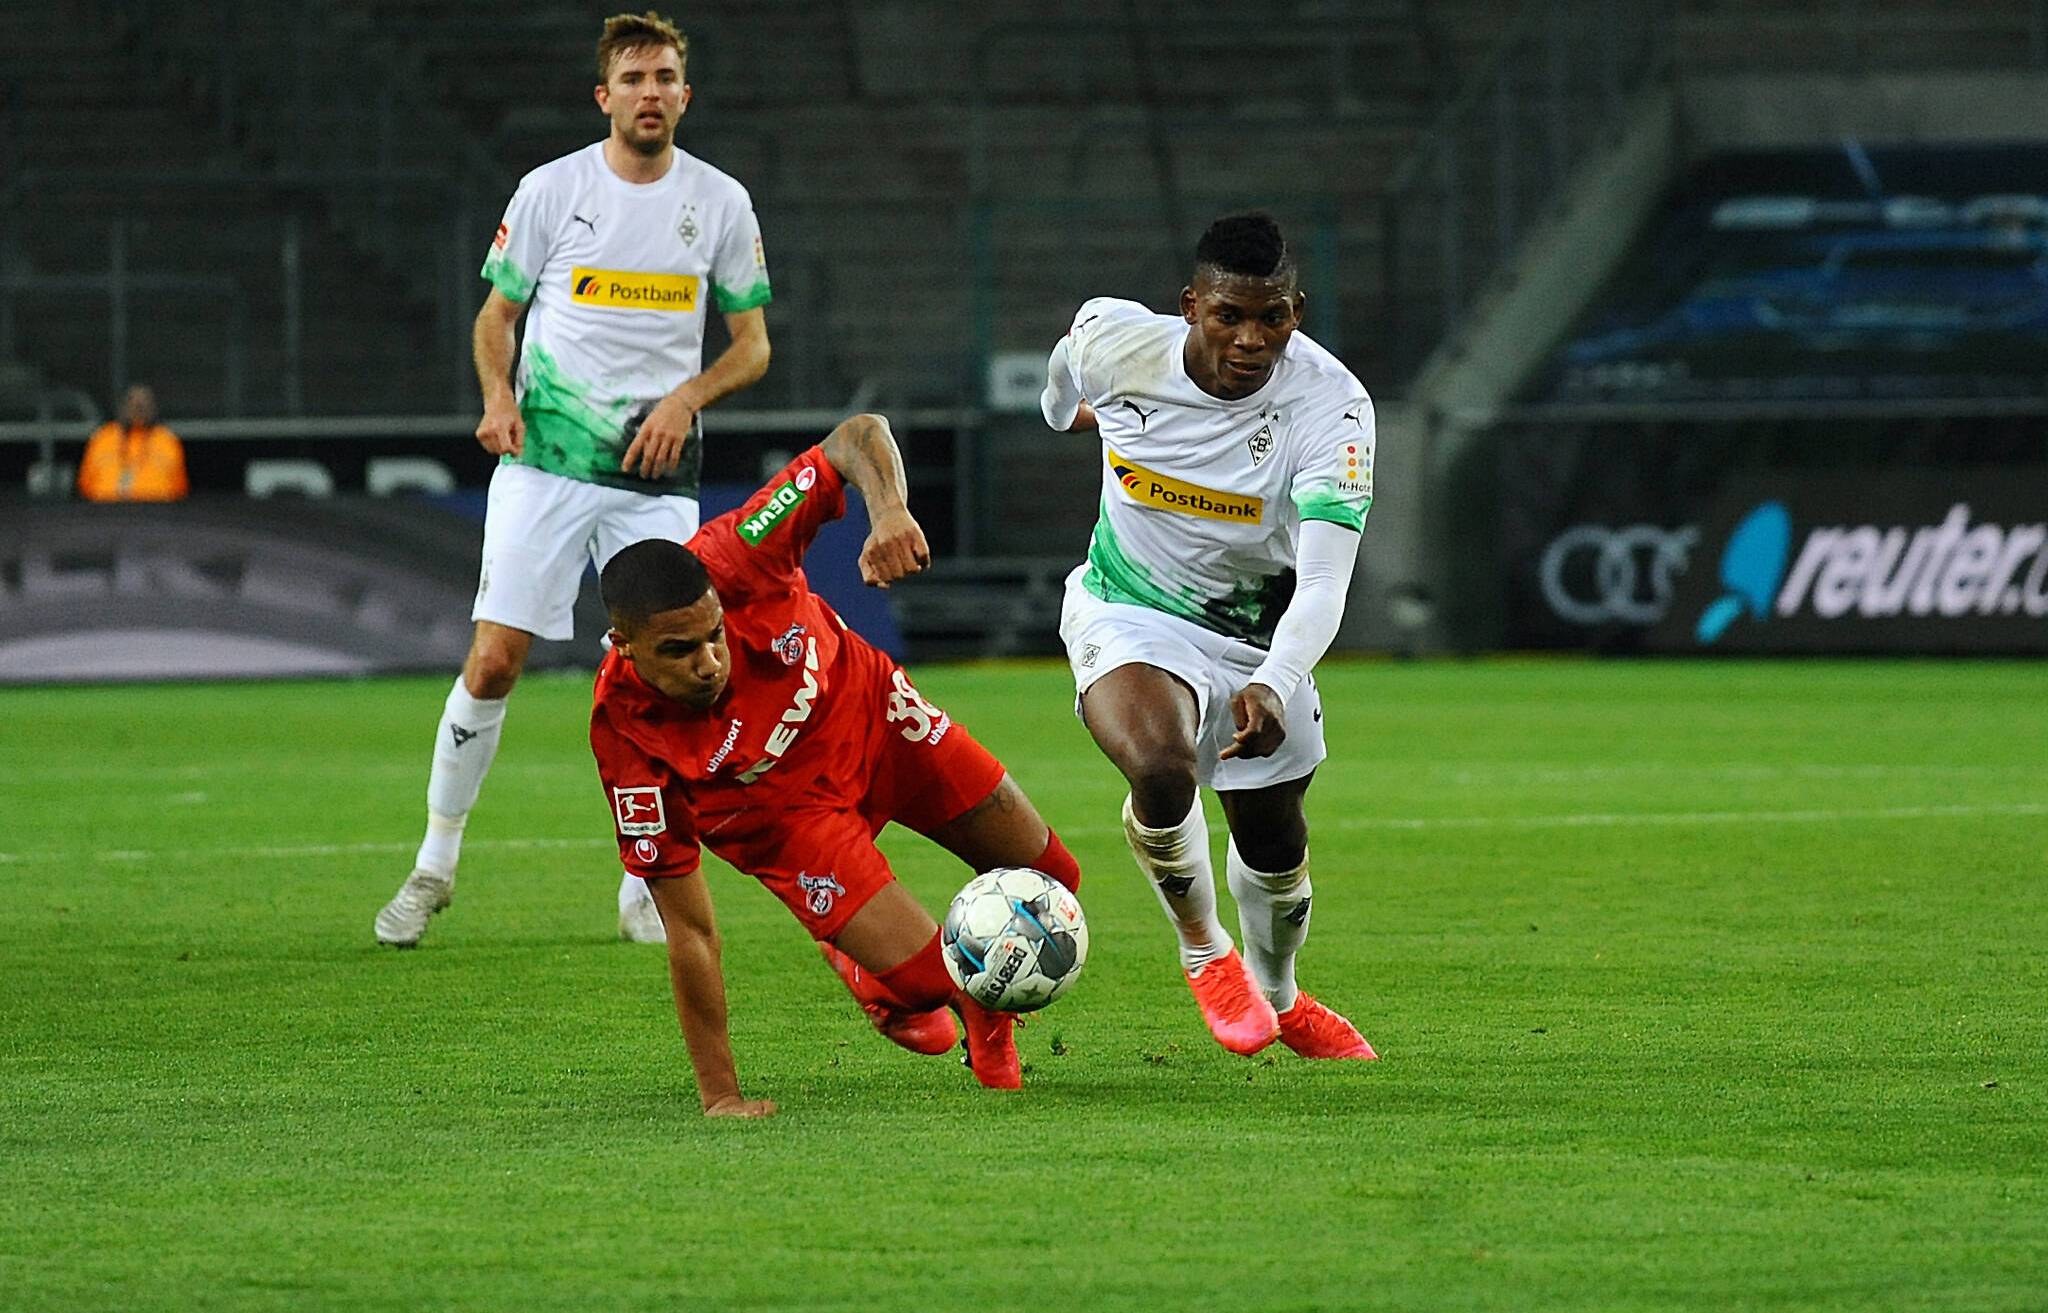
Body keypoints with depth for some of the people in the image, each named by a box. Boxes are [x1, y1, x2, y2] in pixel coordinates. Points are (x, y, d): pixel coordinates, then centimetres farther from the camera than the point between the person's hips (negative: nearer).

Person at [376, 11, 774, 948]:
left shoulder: (720, 203, 4)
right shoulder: (552, 190, 0)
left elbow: (751, 345, 9)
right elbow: (496, 313, 9)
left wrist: (688, 397, -10)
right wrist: (498, 396, -10)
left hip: (657, 476, 1)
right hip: (545, 459, -1)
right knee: (493, 662, -7)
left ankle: (644, 891, 9)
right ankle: (435, 865, 8)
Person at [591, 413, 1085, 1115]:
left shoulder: (732, 561, -34)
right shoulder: (627, 739, -35)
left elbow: (858, 437, -25)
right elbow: (688, 929, -28)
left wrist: (890, 513, -47)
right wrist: (719, 1095, -26)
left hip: (866, 709, 3)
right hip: (786, 807, -3)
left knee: (1049, 878, 6)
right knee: (925, 978, -16)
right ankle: (870, 978, 22)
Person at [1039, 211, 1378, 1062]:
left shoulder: (1330, 404, -28)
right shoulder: (1114, 342, -23)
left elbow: (1323, 582, -37)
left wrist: (1275, 687, -55)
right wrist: (1067, 408, 28)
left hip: (1260, 633, 1)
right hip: (1126, 613, -1)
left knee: (1275, 846, 14)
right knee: (1161, 770, -31)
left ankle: (1280, 998, 48)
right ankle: (1204, 952, -1)